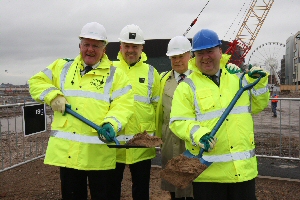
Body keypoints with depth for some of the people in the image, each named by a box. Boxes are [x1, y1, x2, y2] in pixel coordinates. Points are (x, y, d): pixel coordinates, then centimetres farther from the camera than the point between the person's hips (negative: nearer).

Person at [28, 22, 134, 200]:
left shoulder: (115, 75, 3)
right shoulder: (63, 67, 14)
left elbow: (123, 105, -6)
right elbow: (37, 82, 16)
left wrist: (111, 124, -24)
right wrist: (53, 96, -3)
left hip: (99, 152, -3)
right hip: (66, 150, 3)